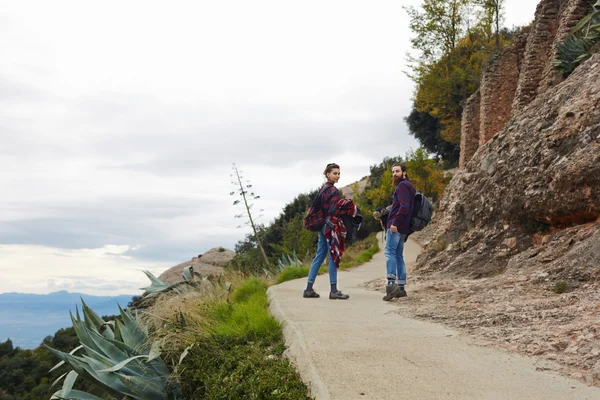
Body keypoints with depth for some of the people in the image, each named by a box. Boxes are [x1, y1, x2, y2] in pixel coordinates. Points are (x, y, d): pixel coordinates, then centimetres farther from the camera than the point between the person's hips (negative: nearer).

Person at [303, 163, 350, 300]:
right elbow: (333, 211, -19)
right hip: (330, 226, -9)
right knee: (333, 257, -4)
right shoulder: (334, 190, -12)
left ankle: (309, 289, 13)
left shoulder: (323, 189, 15)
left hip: (322, 225, 9)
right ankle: (334, 291, 1)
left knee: (319, 256, 12)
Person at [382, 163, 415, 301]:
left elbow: (404, 206, -20)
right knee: (399, 256, 10)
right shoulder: (409, 186, 24)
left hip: (396, 226, -10)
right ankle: (401, 287, 10)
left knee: (389, 252, -17)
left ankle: (391, 283, -28)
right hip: (403, 227, 10)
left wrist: (395, 222, -24)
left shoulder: (402, 185, -7)